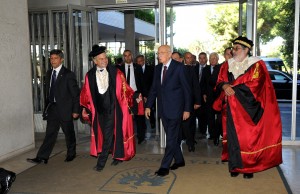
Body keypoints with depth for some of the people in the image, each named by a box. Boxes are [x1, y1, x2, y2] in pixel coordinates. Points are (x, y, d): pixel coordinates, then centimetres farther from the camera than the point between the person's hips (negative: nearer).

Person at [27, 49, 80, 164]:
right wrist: (47, 106, 11)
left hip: (65, 109, -5)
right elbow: (48, 91, 14)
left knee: (69, 133, 9)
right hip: (52, 108, 5)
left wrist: (76, 110, -11)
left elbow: (76, 94, -10)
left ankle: (71, 154, 27)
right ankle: (42, 157, 6)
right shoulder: (49, 73, 9)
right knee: (50, 133, 5)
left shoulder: (68, 74, -11)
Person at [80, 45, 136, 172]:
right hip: (99, 110, 3)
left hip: (113, 109, -3)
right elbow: (86, 94, 5)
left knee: (108, 135, -4)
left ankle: (101, 162, 6)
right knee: (110, 134, 15)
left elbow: (124, 89, -1)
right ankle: (118, 155, 34)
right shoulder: (89, 76, 0)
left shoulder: (116, 72, -5)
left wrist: (133, 98, -11)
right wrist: (84, 109, -1)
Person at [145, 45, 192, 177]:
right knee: (172, 136, 15)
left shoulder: (179, 67, -7)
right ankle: (179, 160, 30)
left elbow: (186, 89, -6)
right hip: (163, 109, 6)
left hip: (174, 108, -6)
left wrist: (187, 109, -9)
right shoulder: (157, 68, 10)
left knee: (171, 138, -3)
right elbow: (154, 88, 13)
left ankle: (165, 166, 2)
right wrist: (148, 106, 7)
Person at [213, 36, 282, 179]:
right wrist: (225, 86, -14)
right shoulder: (228, 65, 12)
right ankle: (235, 166, 14)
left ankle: (249, 167, 12)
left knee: (248, 138, -1)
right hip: (231, 108, 4)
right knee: (233, 136, 3)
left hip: (247, 109, -3)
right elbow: (220, 81, 9)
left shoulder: (256, 65, -2)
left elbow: (254, 84, -12)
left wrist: (233, 87, -14)